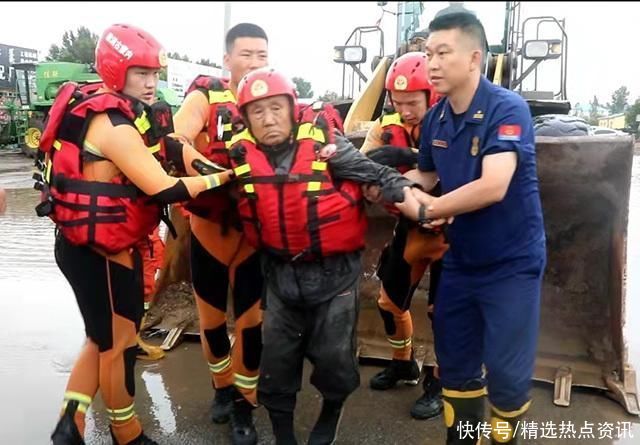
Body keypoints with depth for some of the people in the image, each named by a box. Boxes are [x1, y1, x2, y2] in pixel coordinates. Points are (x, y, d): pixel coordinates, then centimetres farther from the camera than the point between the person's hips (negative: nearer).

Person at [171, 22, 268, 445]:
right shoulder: (205, 96, -7)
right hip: (209, 224, -1)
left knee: (251, 320, 7)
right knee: (212, 318, 15)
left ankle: (244, 405, 28)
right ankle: (223, 387, 41)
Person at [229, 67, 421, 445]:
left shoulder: (324, 142, -15)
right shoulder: (242, 154, -5)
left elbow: (377, 174, -17)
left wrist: (414, 200, -31)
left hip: (334, 270, -3)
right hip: (281, 273, 3)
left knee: (333, 356, 7)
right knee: (277, 360, 11)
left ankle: (331, 412, 41)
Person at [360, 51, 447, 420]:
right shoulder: (387, 128, -9)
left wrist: (407, 158, -45)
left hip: (446, 227, -5)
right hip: (410, 224, 5)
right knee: (391, 299, 14)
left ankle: (440, 384, 24)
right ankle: (403, 363, 40)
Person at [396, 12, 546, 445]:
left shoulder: (508, 108, -20)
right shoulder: (435, 119, 0)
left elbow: (493, 187, -31)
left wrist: (426, 211, -22)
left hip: (511, 263, -6)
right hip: (460, 259, 6)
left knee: (506, 372, 4)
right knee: (454, 361, 17)